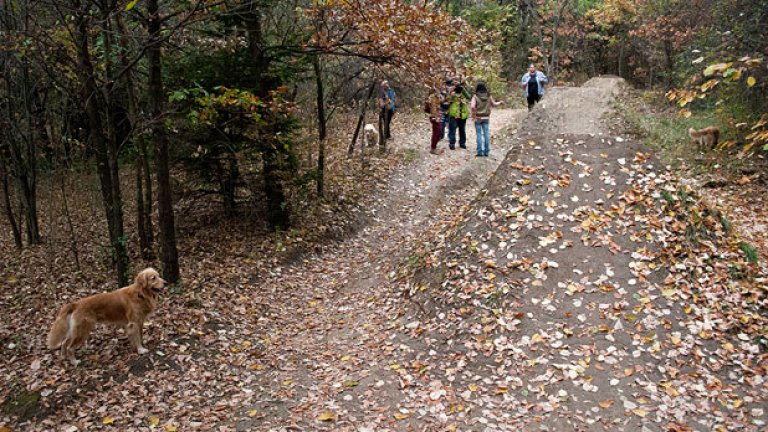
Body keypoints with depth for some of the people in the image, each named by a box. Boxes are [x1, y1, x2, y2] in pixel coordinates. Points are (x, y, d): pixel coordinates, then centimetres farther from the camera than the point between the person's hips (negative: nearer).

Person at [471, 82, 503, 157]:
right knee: (486, 134, 9)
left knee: (479, 134, 3)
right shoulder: (488, 96, -1)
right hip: (486, 117, 3)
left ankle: (479, 151, 1)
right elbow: (494, 104, 12)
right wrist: (499, 102, 31)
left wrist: (473, 114, -8)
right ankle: (486, 151, 12)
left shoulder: (475, 96, -12)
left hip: (478, 118, -3)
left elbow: (473, 106, -24)